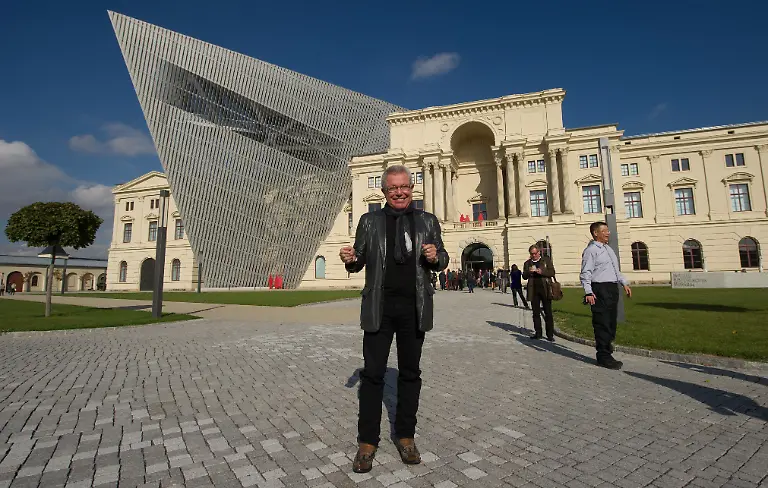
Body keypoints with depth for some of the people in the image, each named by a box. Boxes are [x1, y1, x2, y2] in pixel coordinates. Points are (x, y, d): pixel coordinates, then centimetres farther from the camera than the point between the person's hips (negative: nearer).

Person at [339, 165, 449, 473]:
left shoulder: (427, 221, 8)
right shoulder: (369, 221, 6)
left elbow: (442, 262, 11)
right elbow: (359, 262, 7)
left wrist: (436, 256, -12)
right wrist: (350, 259, -15)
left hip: (414, 308, 1)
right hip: (379, 307, -1)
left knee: (410, 372, 12)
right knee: (372, 373, 4)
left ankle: (405, 435, 29)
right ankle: (367, 441, 21)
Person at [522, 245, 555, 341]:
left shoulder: (546, 260, 7)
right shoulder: (527, 263, 13)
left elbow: (552, 272, -1)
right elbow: (524, 276, 9)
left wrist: (542, 272, -17)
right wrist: (529, 272, -11)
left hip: (545, 289, -2)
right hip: (533, 290, 3)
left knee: (548, 313, 0)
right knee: (536, 313, 7)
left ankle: (550, 334, 5)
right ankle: (538, 333, 14)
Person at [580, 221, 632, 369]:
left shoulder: (608, 249, 19)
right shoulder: (591, 250, -9)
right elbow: (585, 273, -16)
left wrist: (624, 283, 19)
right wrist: (588, 292, -25)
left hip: (613, 289, 9)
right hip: (600, 290, -9)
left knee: (611, 322, 14)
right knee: (602, 324, -5)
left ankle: (606, 348, 27)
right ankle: (604, 357, 3)